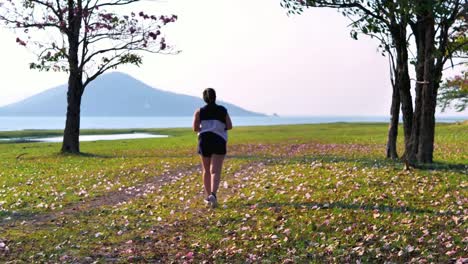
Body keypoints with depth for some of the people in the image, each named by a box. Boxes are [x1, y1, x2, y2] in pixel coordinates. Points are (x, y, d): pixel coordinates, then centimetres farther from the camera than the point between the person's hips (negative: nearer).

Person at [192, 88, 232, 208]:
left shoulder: (199, 111, 0)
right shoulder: (222, 110, 2)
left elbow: (195, 128, -7)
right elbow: (229, 126, -1)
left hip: (204, 141, 1)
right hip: (219, 141, -1)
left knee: (206, 170, 16)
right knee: (215, 171, -7)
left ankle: (208, 196, 22)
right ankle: (213, 194, -29)